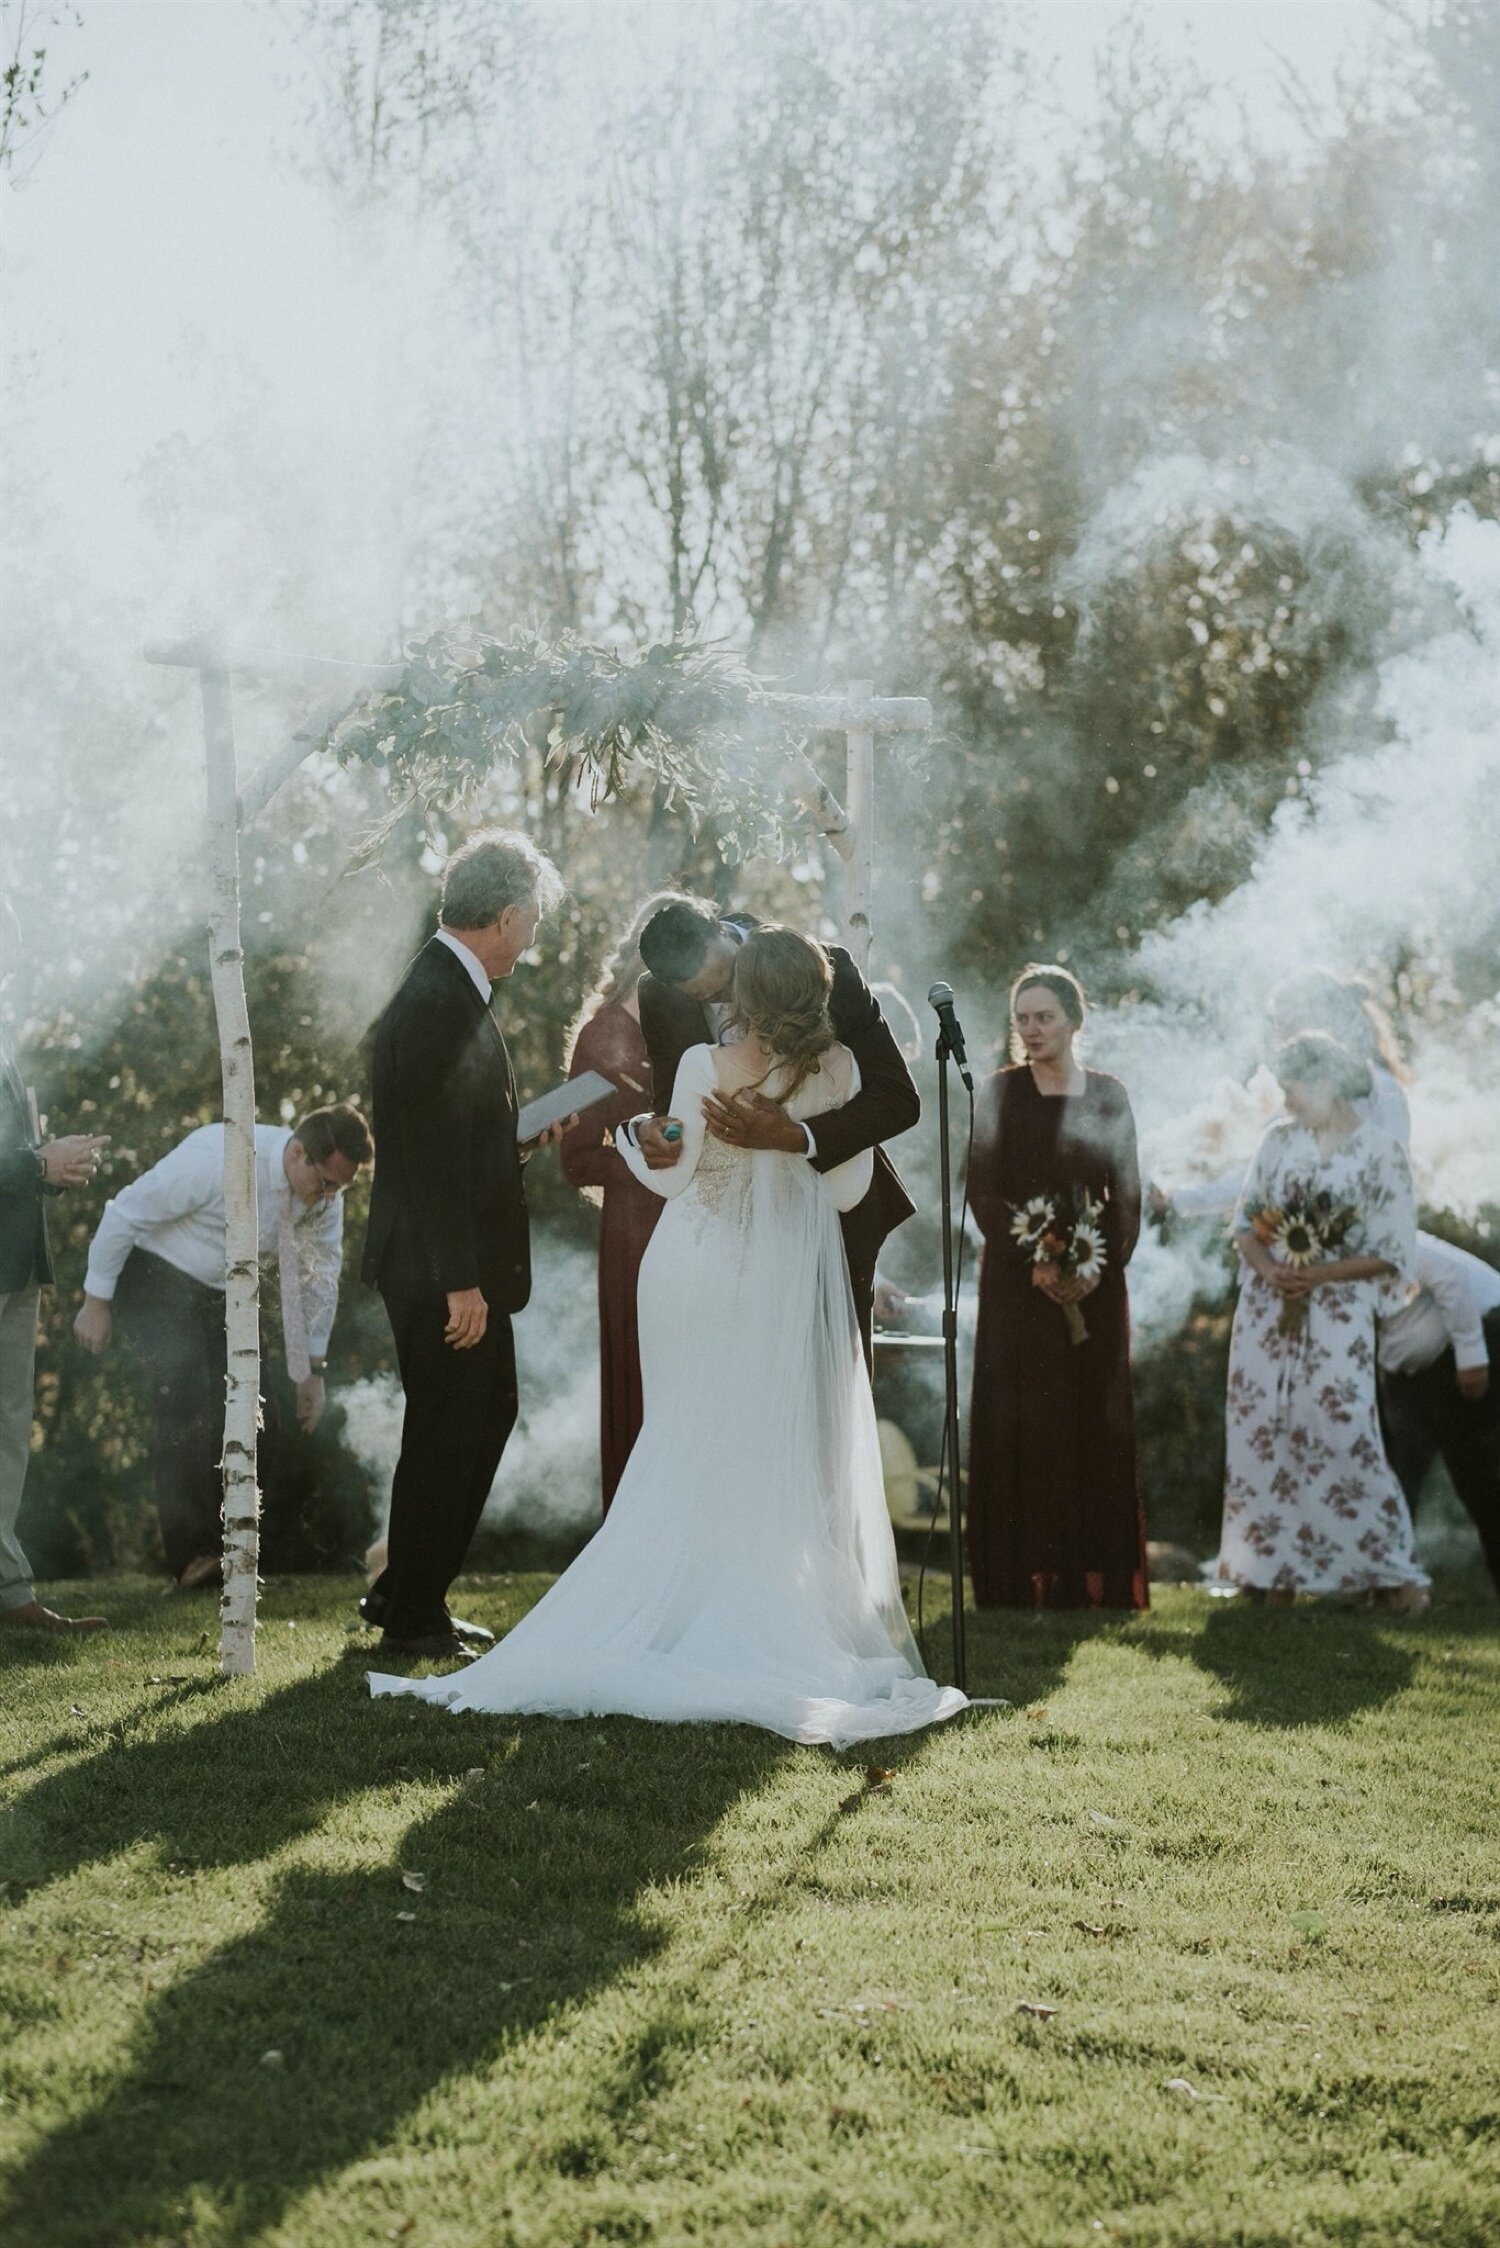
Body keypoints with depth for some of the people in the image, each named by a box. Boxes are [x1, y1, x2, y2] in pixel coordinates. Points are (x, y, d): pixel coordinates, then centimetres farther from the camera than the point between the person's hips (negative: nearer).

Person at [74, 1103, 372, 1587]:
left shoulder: (326, 1194, -12)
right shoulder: (217, 1160, -31)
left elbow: (320, 1278, 2)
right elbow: (124, 1215, -22)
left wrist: (311, 1368, 4)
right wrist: (97, 1303, -17)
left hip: (225, 1293, 6)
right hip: (158, 1276, -6)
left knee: (256, 1415, -4)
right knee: (184, 1399, -22)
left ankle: (223, 1545, 11)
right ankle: (191, 1556, -17)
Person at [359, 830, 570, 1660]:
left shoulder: (448, 992, 11)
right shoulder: (436, 1006, -21)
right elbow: (432, 1156, -24)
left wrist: (528, 1133, 13)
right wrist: (461, 1283, -23)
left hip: (461, 1267, 10)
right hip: (442, 1273, -10)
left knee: (488, 1415, 19)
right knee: (447, 1434, 1)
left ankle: (406, 1593, 29)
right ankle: (413, 1616, 14)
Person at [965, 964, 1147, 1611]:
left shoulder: (1108, 1096, 7)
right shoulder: (1000, 1092, 2)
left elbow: (1127, 1195, 5)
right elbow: (983, 1192, -4)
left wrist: (1103, 1267, -10)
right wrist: (1033, 1264, -14)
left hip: (1096, 1286, 2)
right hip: (1017, 1285, -2)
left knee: (1099, 1427, 1)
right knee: (1023, 1429, -4)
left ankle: (1099, 1579, 6)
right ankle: (1026, 1582, -1)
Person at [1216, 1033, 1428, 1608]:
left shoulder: (1380, 1154, -6)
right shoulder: (1280, 1140, 7)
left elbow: (1393, 1254, -7)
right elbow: (1246, 1221, 9)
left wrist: (1320, 1274, -17)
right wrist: (1269, 1268, -11)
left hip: (1337, 1316, -5)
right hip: (1267, 1309, 5)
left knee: (1343, 1435, -10)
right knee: (1265, 1432, 3)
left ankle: (1391, 1569, 1)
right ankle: (1275, 1567, 11)